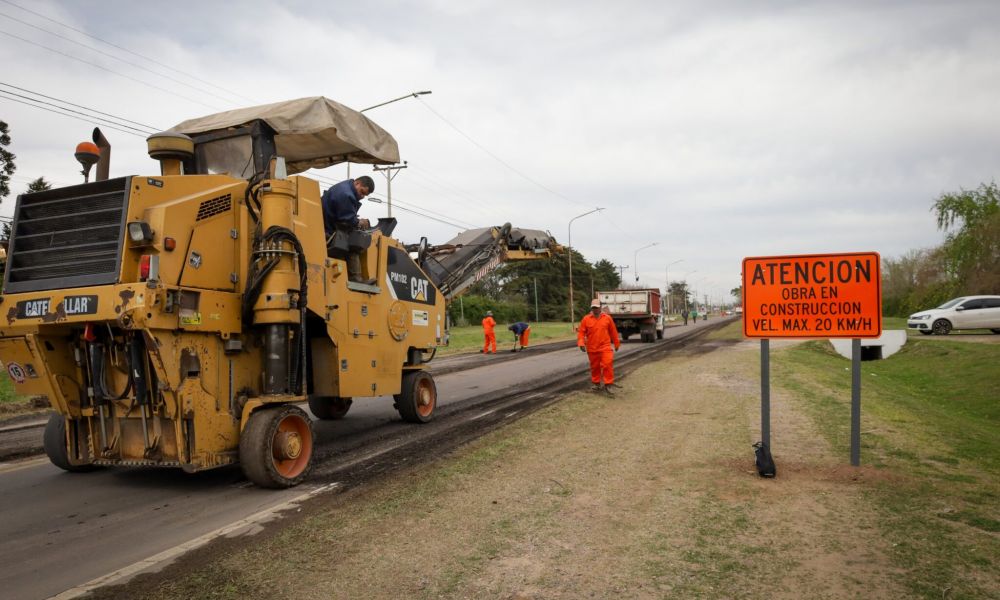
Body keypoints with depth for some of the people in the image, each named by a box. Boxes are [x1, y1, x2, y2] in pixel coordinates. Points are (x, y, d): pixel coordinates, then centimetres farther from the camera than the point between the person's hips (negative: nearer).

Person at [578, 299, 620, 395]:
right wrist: (581, 343, -16)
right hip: (592, 348, 1)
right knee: (595, 366, 11)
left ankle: (608, 385, -5)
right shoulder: (586, 319, -1)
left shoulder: (607, 318, 1)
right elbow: (581, 332, -1)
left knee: (608, 364, -12)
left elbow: (613, 332, 10)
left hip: (605, 347, -1)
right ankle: (596, 383, 28)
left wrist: (616, 344, 16)